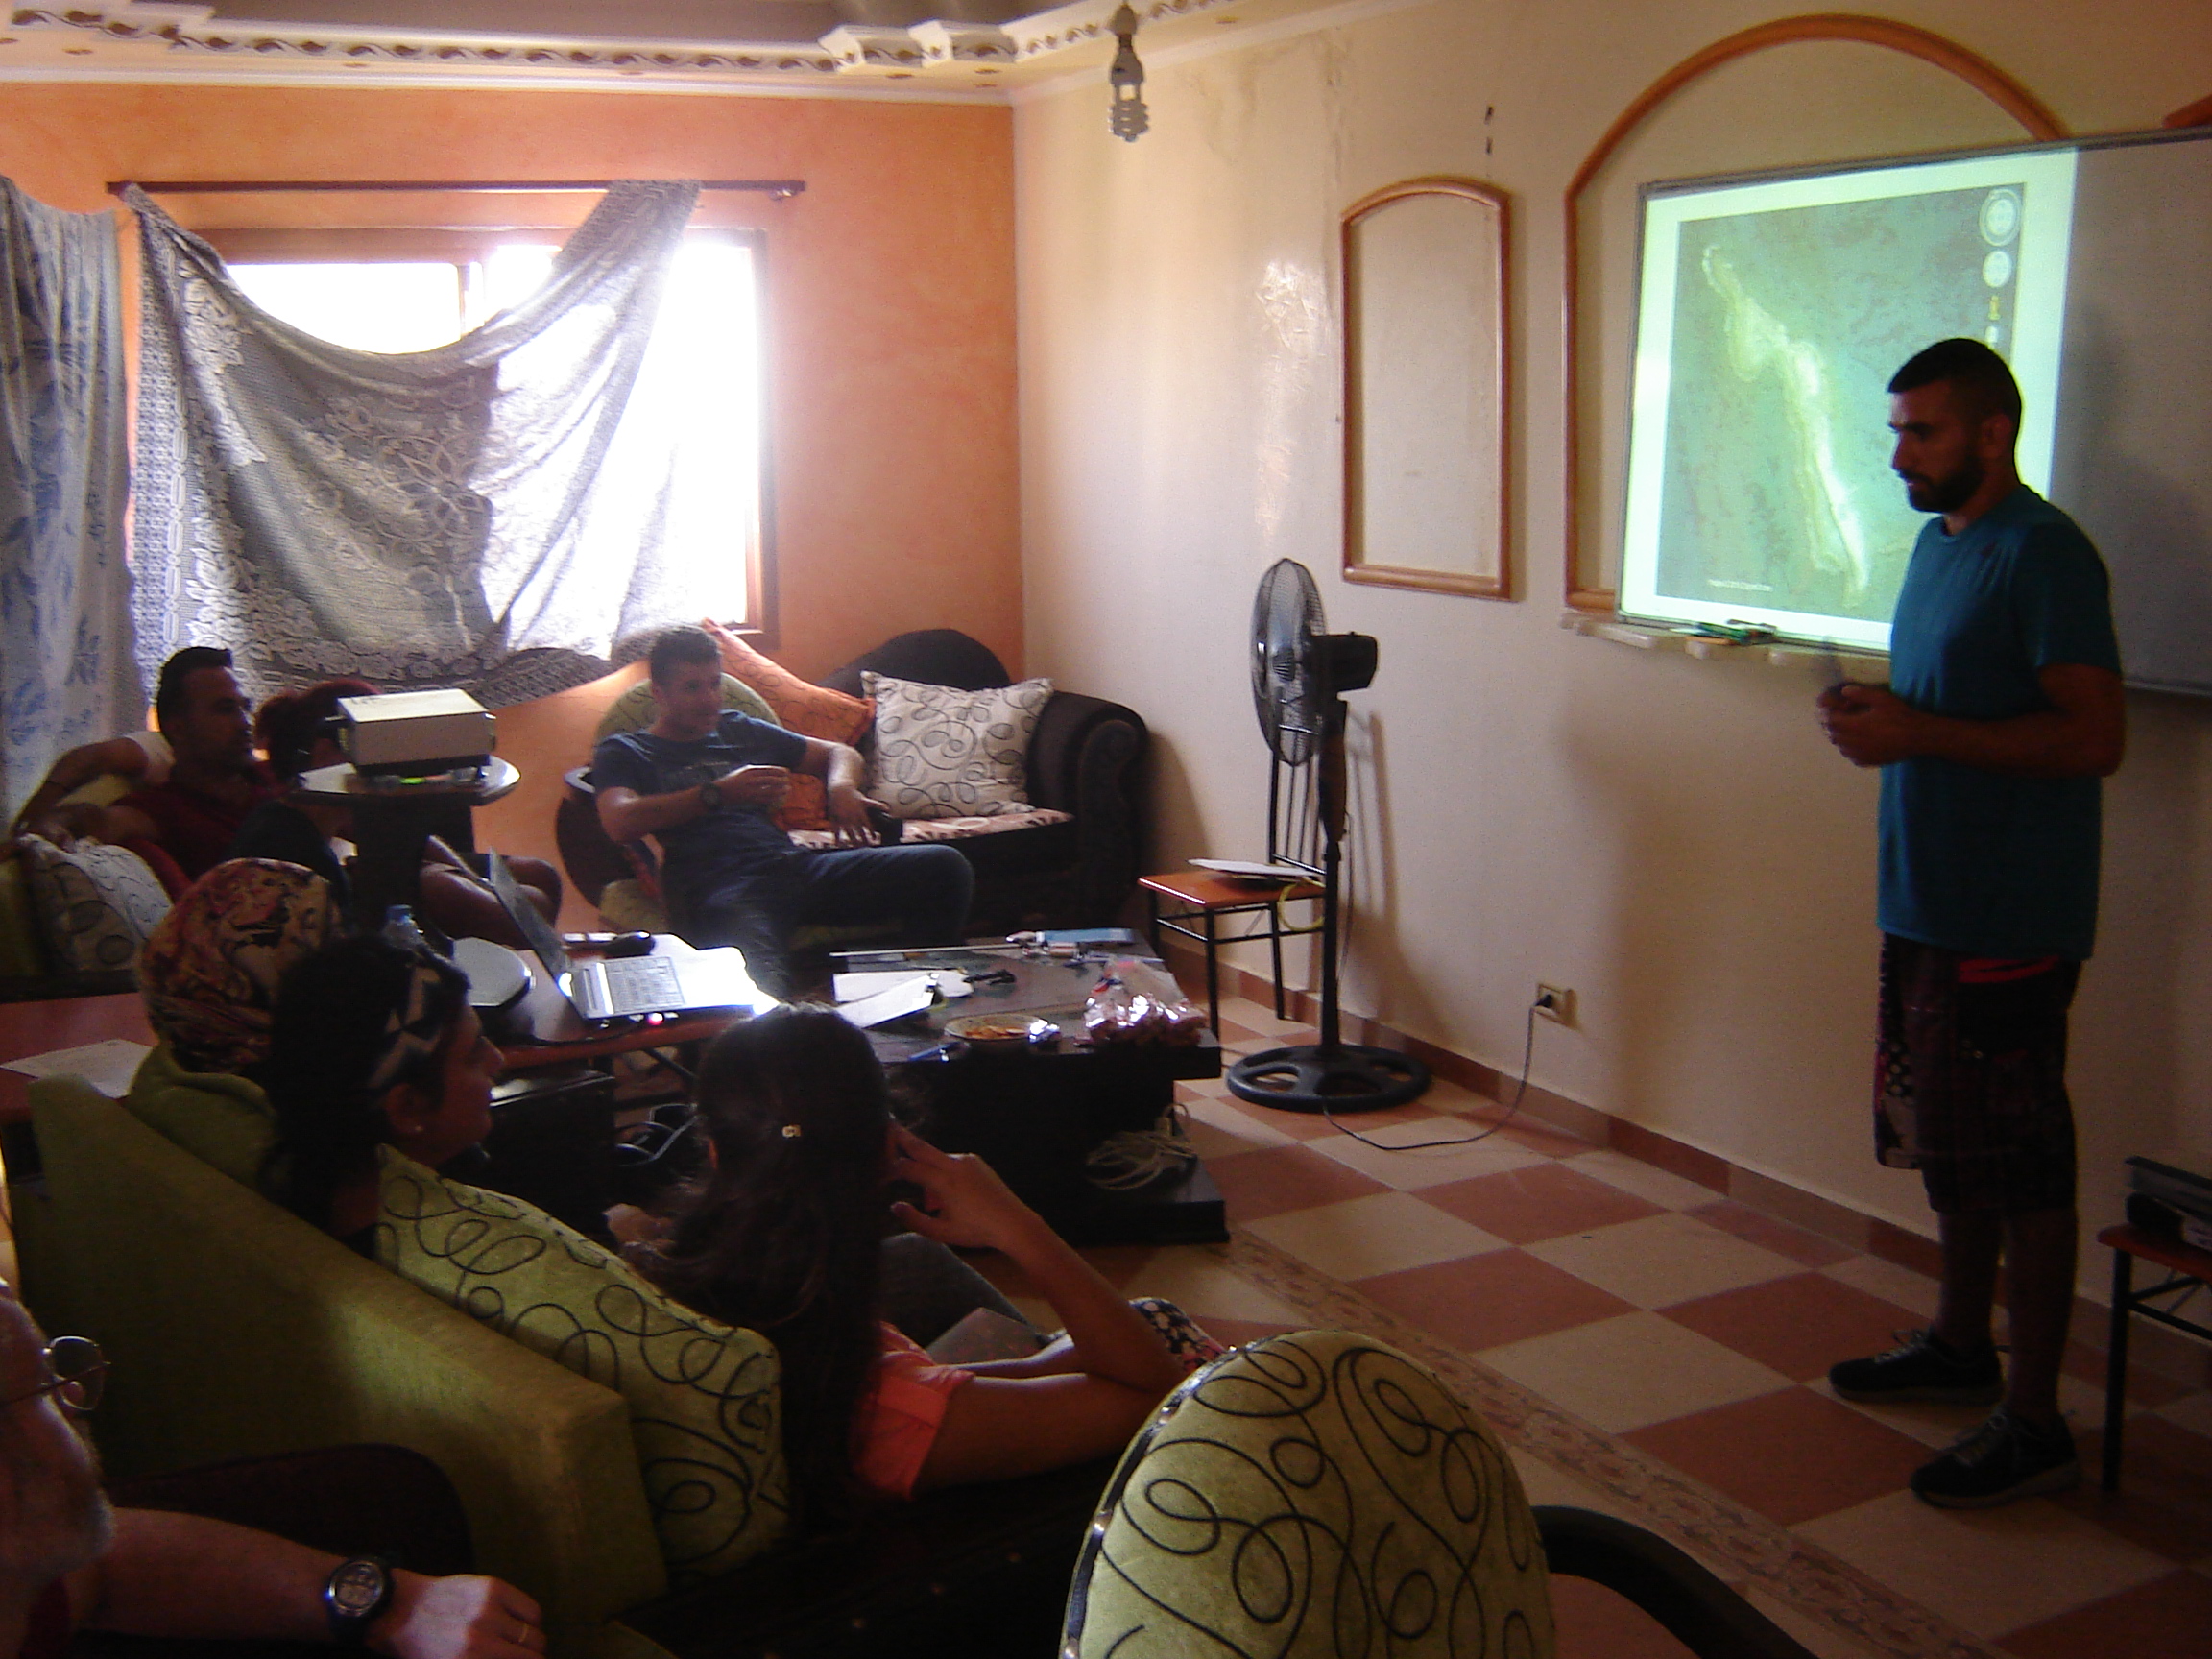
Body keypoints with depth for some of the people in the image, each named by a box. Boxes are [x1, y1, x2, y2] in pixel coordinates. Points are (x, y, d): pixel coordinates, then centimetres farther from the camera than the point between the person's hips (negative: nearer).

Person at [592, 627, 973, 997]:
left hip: (792, 863, 6)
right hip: (716, 885, -6)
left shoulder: (740, 731, 32)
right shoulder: (624, 752, 17)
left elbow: (839, 753, 36)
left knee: (944, 866, -15)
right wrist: (718, 793, -14)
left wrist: (841, 787, 10)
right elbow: (620, 822, -5)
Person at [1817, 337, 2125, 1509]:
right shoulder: (1939, 541, 13)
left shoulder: (2043, 555, -16)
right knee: (1946, 1141, 20)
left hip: (2010, 918, -10)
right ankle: (1962, 1345, 37)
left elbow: (2094, 737, -23)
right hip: (1929, 900, 10)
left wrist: (1919, 734, -25)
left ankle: (2034, 1425, 8)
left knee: (2017, 1161, -2)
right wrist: (1876, 714, 3)